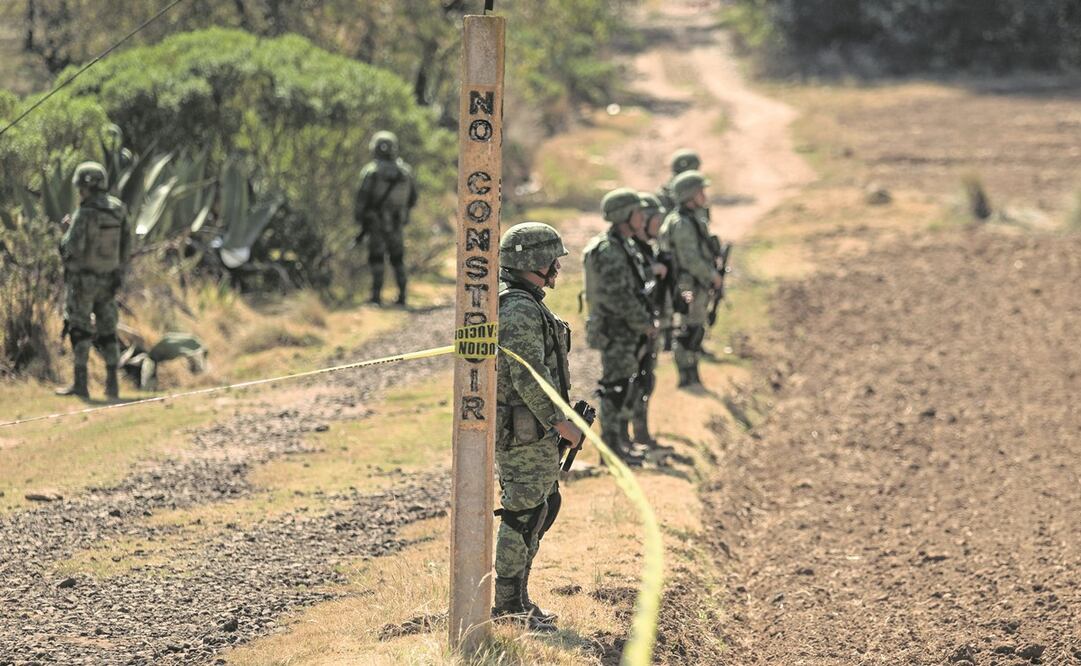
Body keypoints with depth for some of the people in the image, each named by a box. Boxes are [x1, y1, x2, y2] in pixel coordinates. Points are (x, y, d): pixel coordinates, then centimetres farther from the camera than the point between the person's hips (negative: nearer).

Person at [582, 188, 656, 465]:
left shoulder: (625, 246, 12)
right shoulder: (609, 251, -21)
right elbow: (619, 297, -25)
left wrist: (646, 321, 10)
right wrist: (645, 325, -16)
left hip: (628, 331, 10)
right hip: (615, 331, -10)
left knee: (623, 386, 16)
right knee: (615, 388, -4)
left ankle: (621, 440, 24)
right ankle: (612, 445, 2)